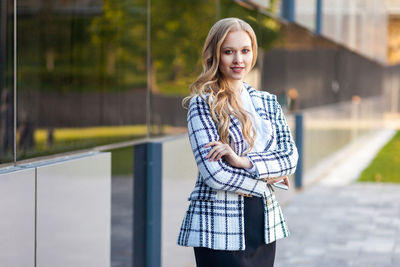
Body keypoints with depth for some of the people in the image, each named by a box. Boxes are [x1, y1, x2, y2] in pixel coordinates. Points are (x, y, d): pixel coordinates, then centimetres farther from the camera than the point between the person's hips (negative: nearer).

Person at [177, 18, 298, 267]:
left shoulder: (267, 102, 12)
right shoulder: (202, 104, -5)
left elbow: (291, 157, 1)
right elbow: (214, 172, -14)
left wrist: (243, 161, -13)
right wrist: (267, 178, -5)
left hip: (264, 222, 5)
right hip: (220, 227, -5)